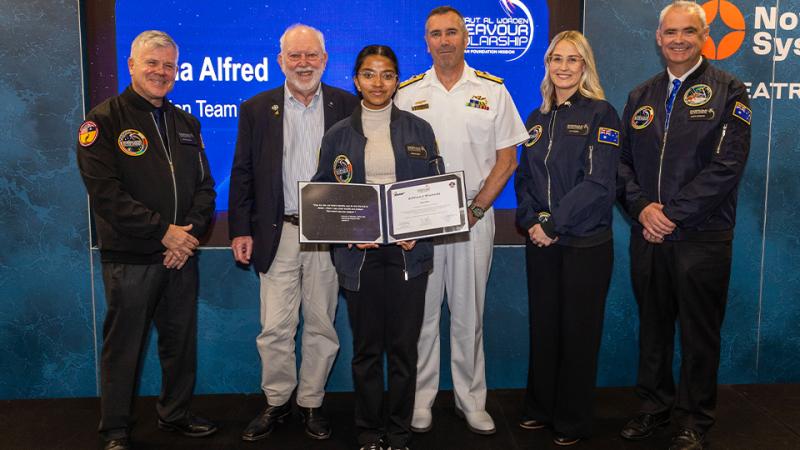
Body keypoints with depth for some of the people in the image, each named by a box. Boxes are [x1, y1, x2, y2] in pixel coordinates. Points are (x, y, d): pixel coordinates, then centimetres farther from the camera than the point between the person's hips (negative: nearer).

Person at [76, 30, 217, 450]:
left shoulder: (186, 123, 13)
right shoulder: (104, 119, -4)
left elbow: (204, 186, 11)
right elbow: (105, 191, -14)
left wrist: (192, 230, -7)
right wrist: (164, 231, -17)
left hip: (181, 254, 5)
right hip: (130, 258, -5)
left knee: (181, 340, 13)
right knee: (123, 345, 6)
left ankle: (175, 414, 32)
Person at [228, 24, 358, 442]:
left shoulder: (348, 106, 3)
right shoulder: (256, 109, 6)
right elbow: (243, 173, 5)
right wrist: (240, 230, -1)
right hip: (278, 235, 1)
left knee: (321, 327, 9)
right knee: (274, 329, 4)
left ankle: (311, 403, 26)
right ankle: (276, 402, 23)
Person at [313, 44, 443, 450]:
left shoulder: (419, 130, 7)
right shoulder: (338, 136, 6)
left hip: (408, 252, 0)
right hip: (360, 255, 0)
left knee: (403, 347, 5)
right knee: (366, 348, 8)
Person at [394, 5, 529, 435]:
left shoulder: (492, 90, 4)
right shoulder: (407, 93, 6)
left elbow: (507, 159, 2)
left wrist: (476, 208, -7)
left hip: (474, 218, 0)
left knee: (469, 314, 7)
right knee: (421, 312, 5)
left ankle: (471, 399, 21)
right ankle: (421, 399, 19)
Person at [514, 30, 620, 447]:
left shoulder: (600, 113, -6)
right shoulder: (537, 119, 11)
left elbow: (598, 183, -15)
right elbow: (524, 178, 11)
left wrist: (553, 223, -16)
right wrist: (531, 220, -6)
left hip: (585, 243, -5)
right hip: (541, 243, 5)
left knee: (578, 332, 5)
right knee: (543, 327, 12)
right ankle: (540, 408, 28)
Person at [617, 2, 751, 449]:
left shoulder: (728, 91, -2)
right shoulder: (641, 96, 12)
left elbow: (727, 166, -12)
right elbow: (624, 162, 9)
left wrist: (672, 213, -15)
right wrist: (642, 207, -8)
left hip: (701, 237, -4)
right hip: (648, 234, 4)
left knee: (700, 333, 7)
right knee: (653, 327, 14)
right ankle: (654, 406, 30)